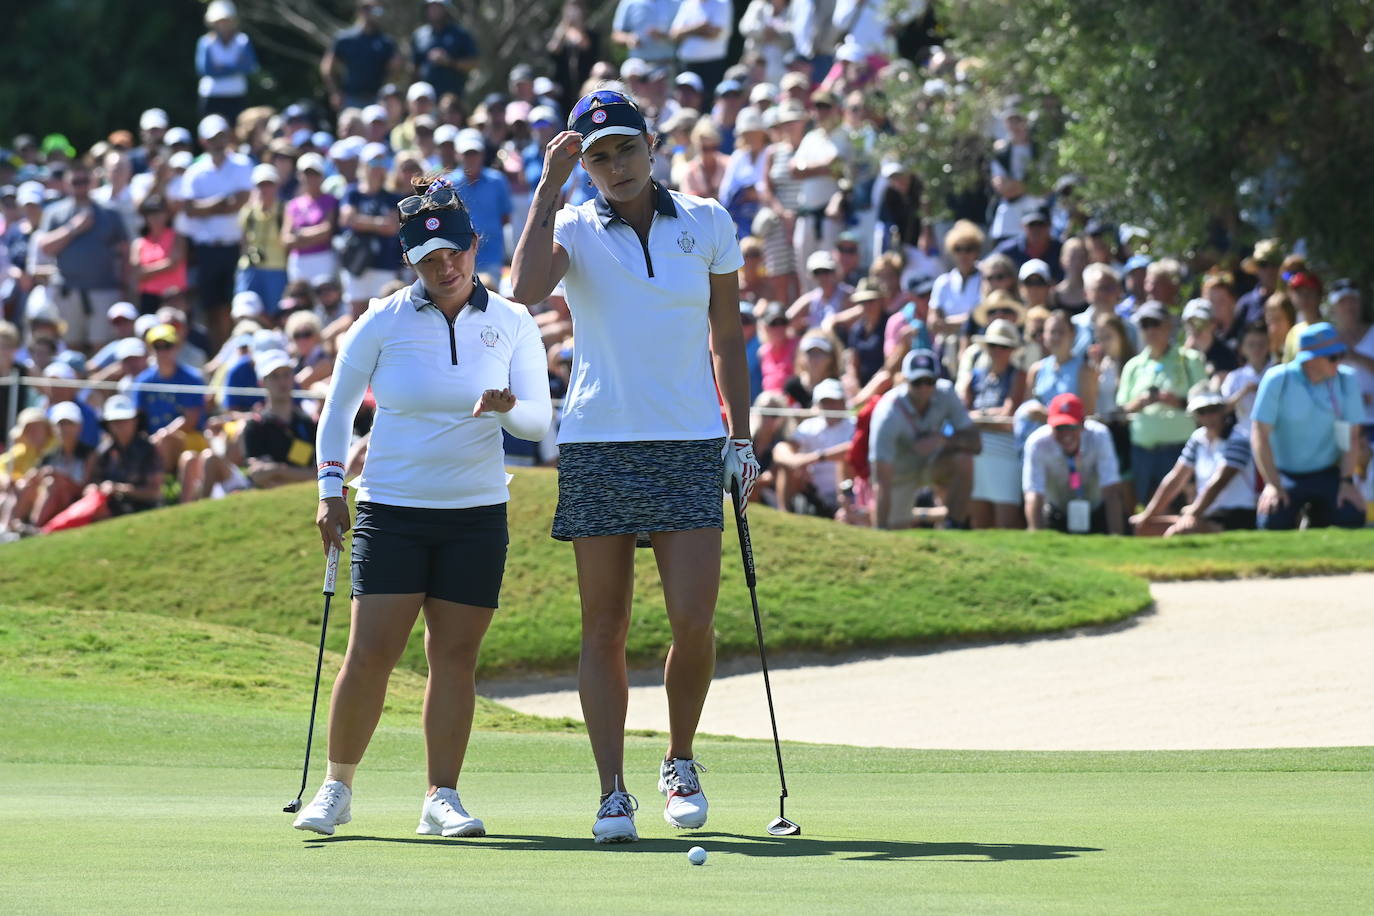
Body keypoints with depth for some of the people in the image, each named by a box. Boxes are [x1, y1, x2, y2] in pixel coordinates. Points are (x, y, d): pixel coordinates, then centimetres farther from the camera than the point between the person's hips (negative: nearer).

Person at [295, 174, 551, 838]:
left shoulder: (512, 324, 2)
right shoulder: (383, 323, -2)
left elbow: (539, 419, 1)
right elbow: (338, 408, 9)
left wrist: (508, 408, -21)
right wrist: (330, 491, 2)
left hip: (477, 515, 1)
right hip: (391, 510, -1)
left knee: (454, 657, 1)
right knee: (370, 653, -8)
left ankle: (442, 799, 7)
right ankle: (337, 788, 6)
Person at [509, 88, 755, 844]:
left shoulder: (707, 223, 6)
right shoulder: (574, 228, 1)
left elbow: (727, 338, 13)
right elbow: (528, 290, -21)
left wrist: (741, 439, 9)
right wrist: (549, 185, -17)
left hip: (690, 443, 1)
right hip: (597, 446, -1)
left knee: (693, 621, -8)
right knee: (604, 629, -1)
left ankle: (680, 763, 15)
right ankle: (612, 793, 4)